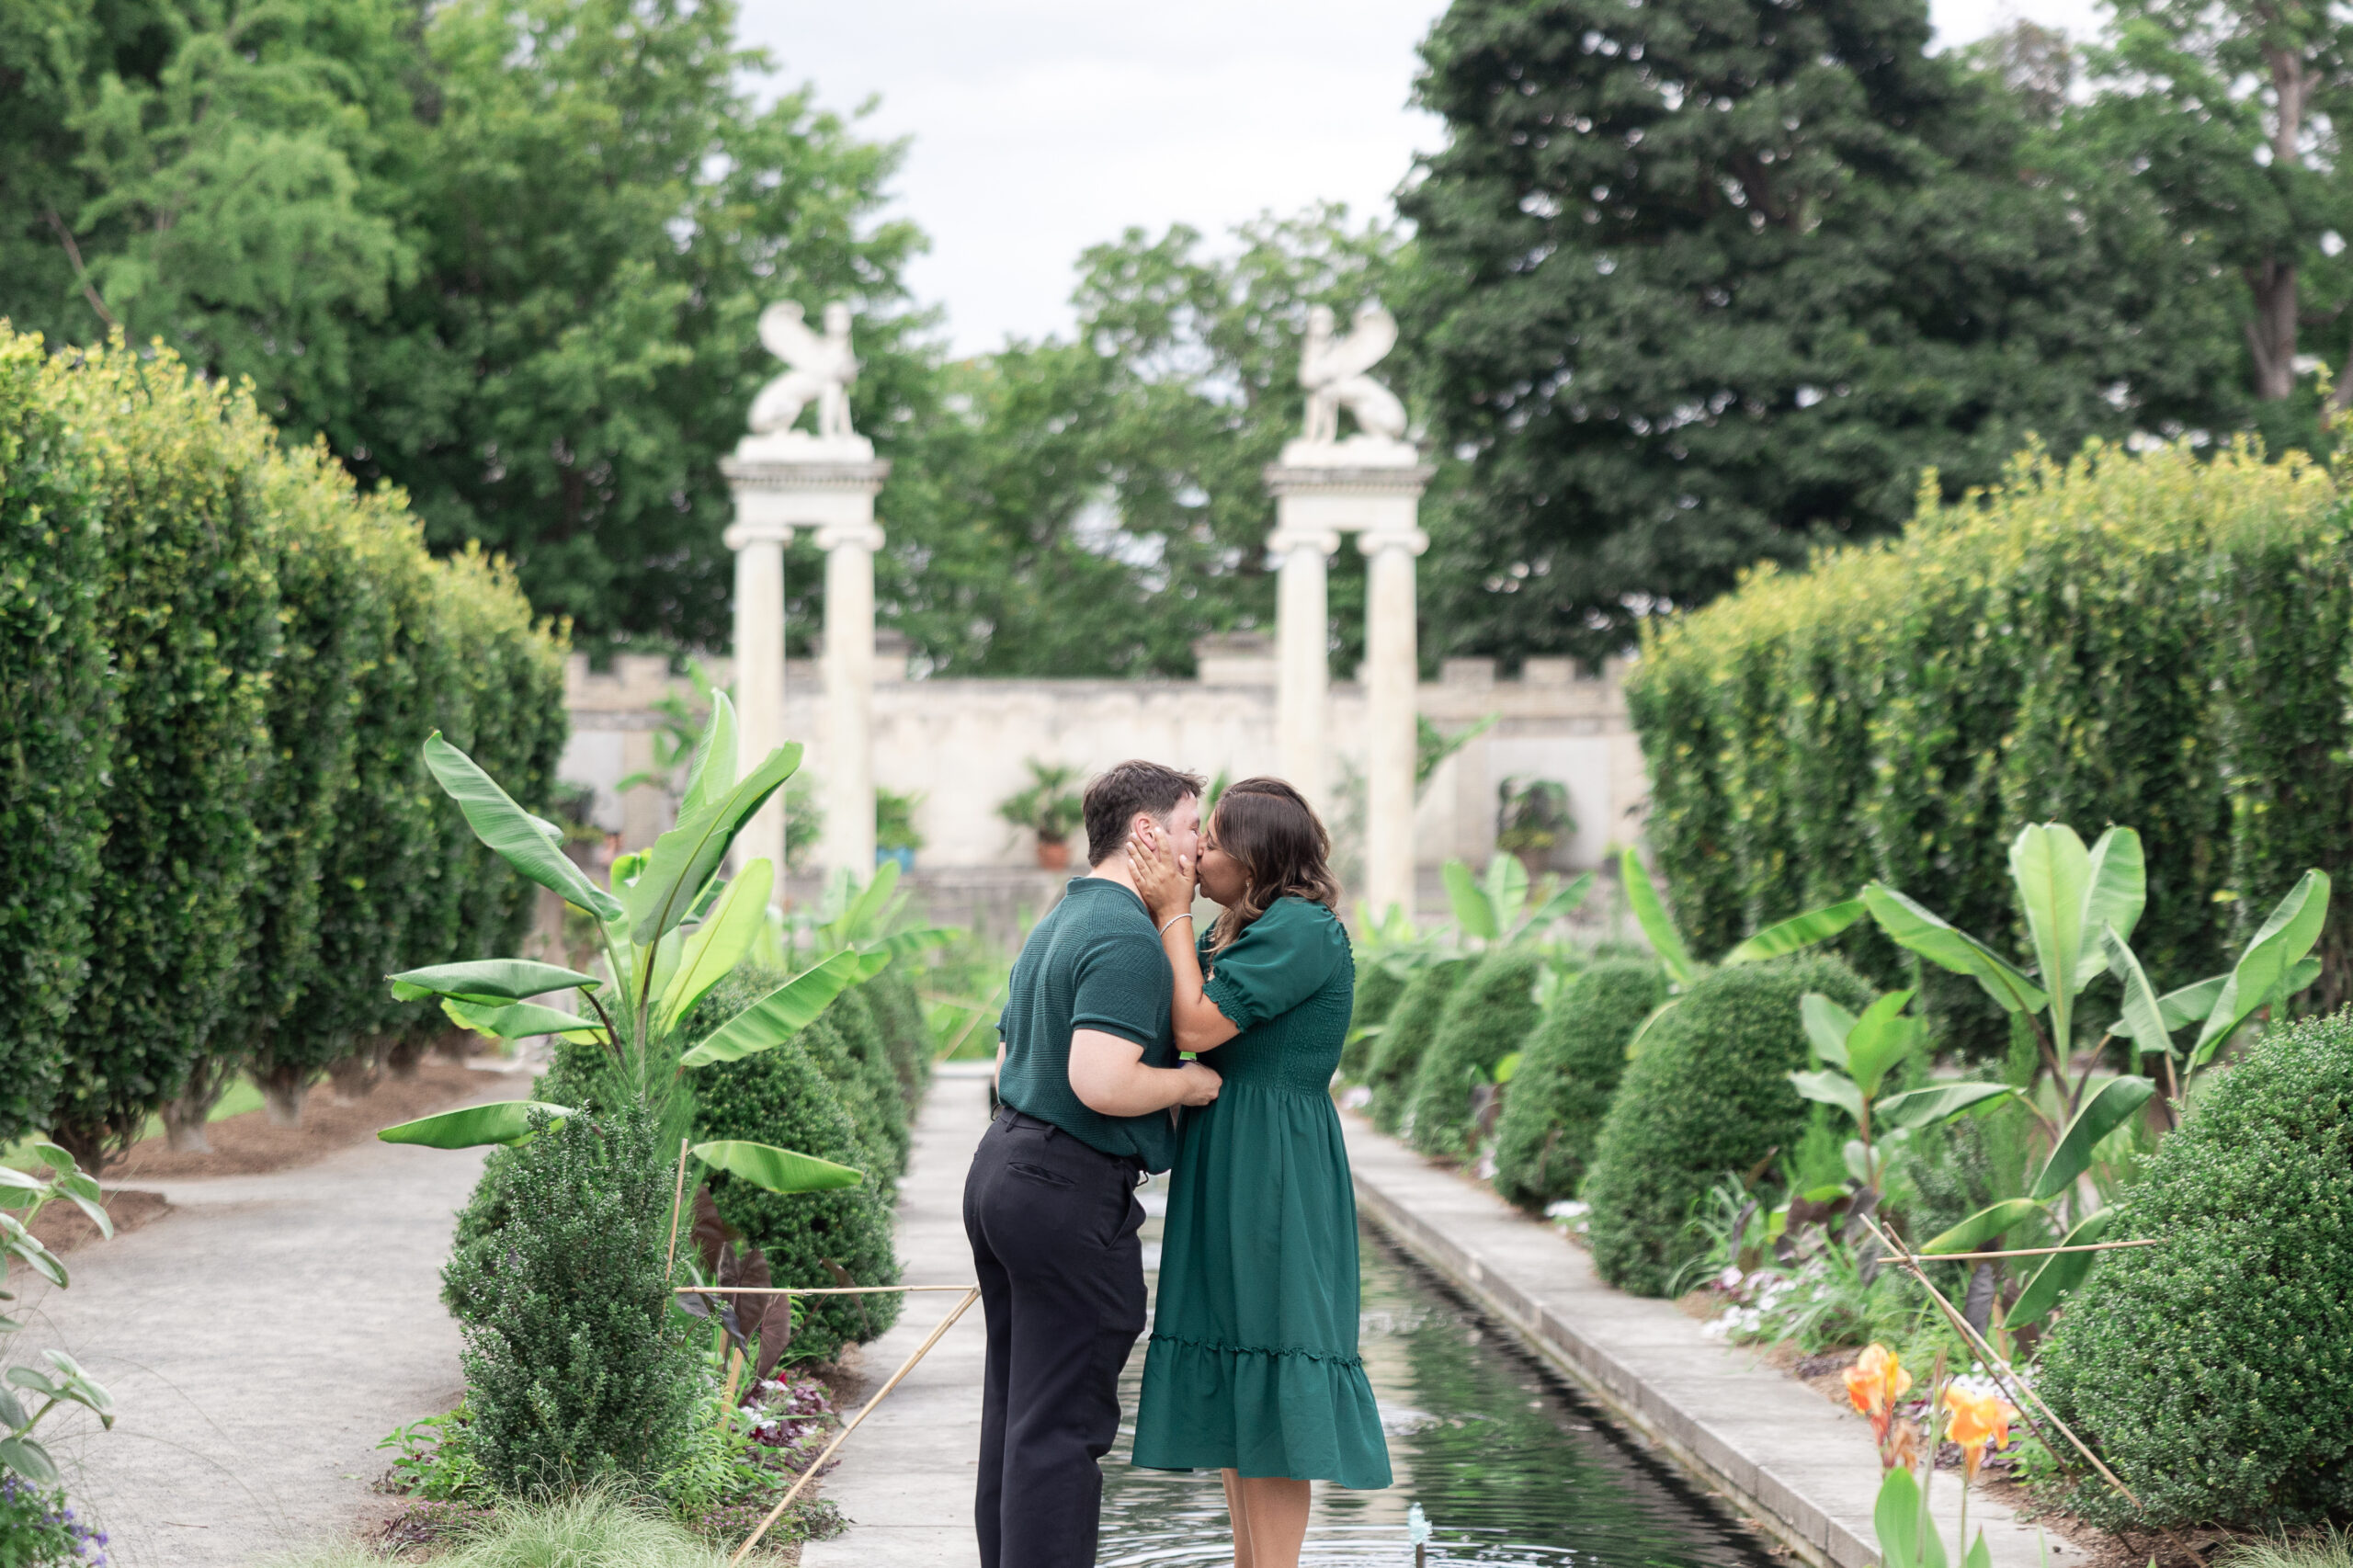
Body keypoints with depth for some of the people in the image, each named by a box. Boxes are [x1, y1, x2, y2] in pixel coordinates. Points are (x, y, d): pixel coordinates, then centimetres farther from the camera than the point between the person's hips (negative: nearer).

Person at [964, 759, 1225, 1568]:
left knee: (1015, 1414, 13)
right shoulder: (1128, 938, -15)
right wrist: (1190, 1083, -10)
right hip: (1070, 1194, -10)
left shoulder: (1054, 926, 17)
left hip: (1001, 1164, 10)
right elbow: (1100, 1082, -27)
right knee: (1063, 1427, -7)